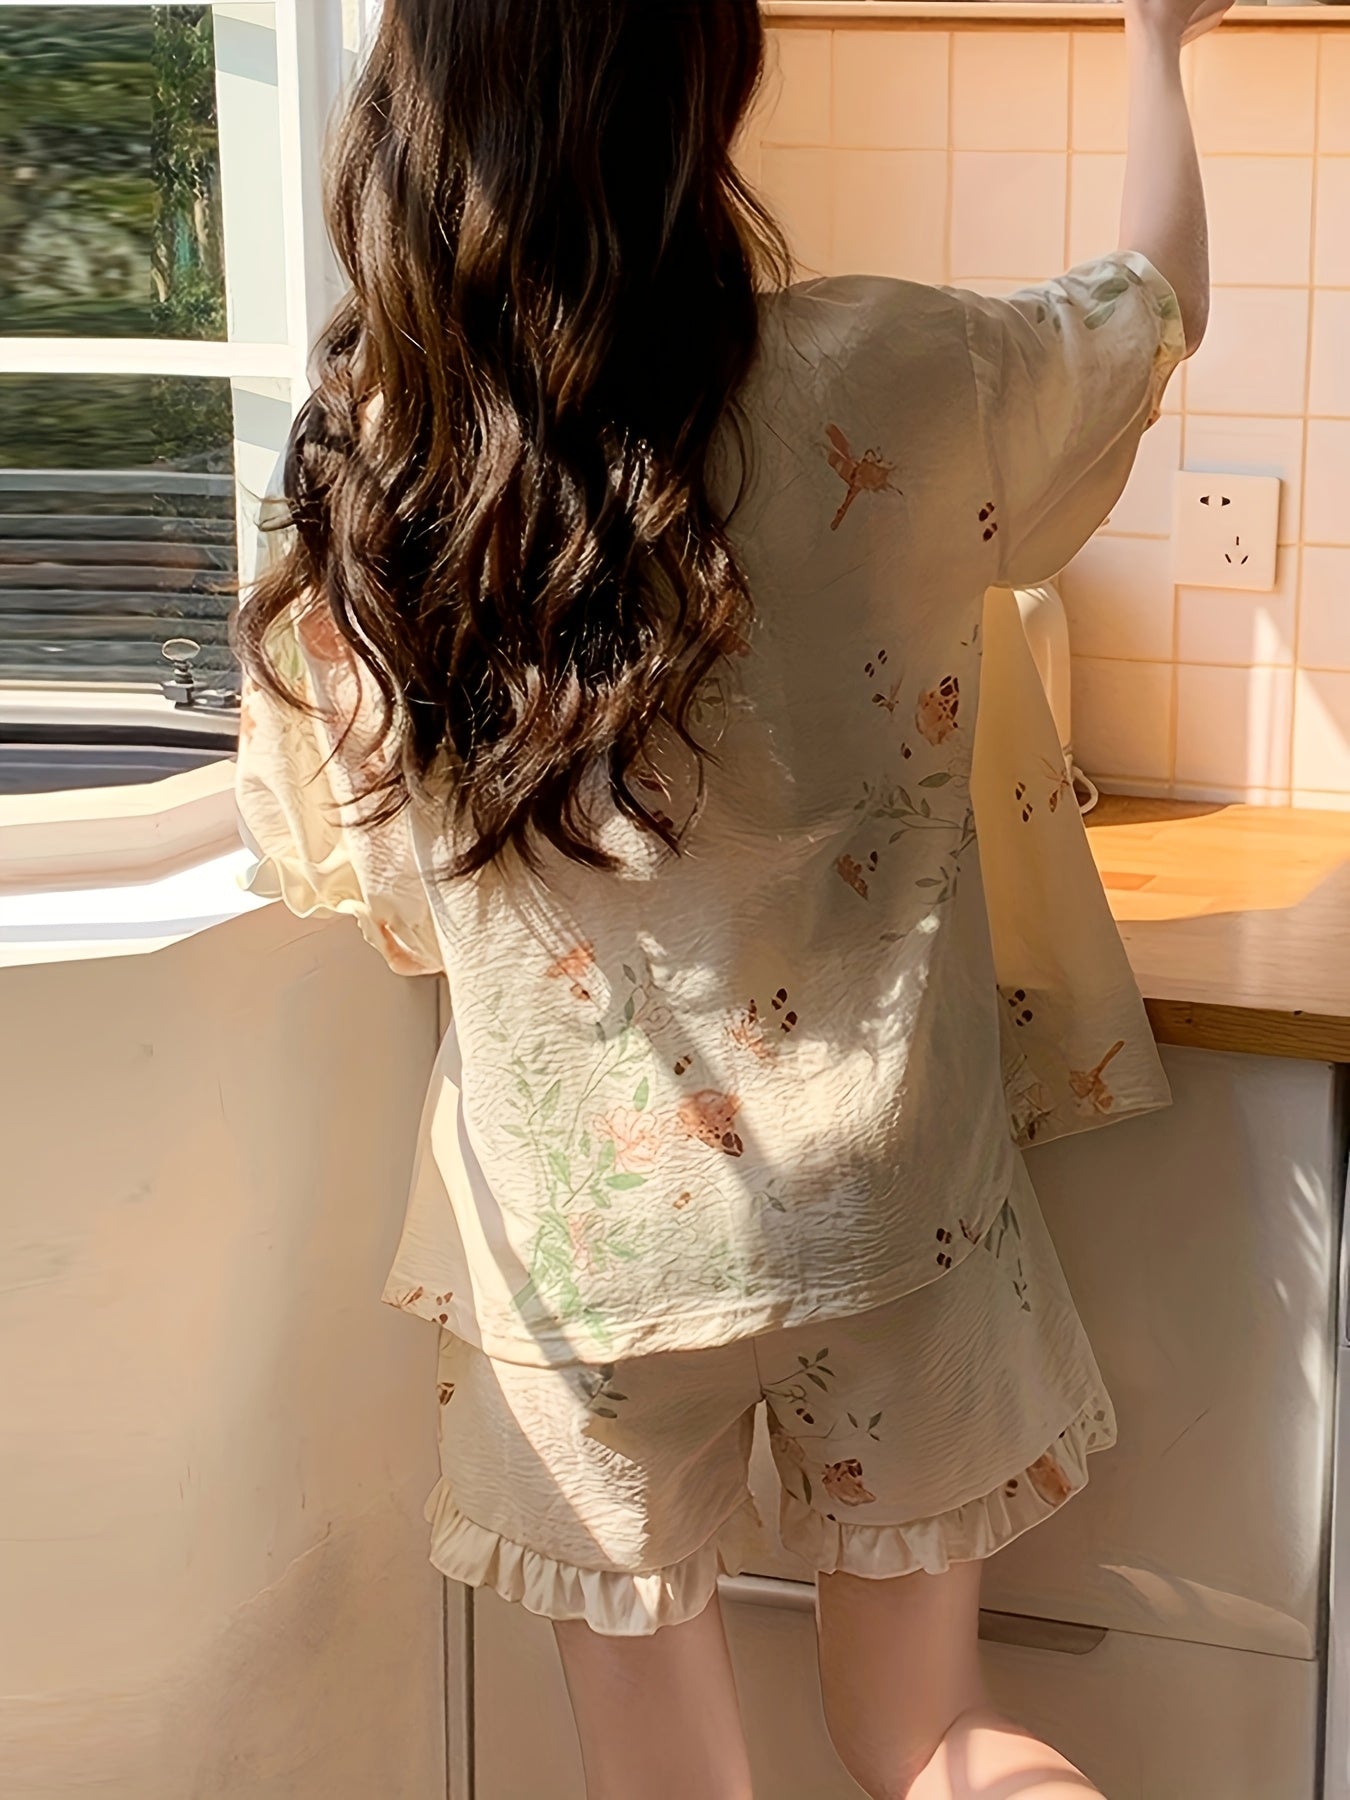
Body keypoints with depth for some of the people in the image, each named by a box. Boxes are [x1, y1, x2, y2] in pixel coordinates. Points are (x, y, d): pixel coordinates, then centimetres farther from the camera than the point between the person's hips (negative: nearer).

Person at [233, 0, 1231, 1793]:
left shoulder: (350, 485, -11)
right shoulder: (874, 387, -17)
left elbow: (376, 896, 2)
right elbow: (1157, 298, 5)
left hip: (579, 1222, 1)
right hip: (884, 1187, 0)